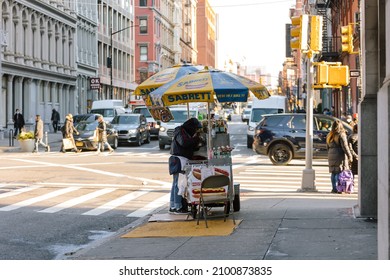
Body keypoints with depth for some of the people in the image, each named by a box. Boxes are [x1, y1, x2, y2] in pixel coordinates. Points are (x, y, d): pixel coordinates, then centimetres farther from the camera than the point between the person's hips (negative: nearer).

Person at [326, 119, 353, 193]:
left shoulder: (329, 136, 12)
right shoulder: (341, 135, -9)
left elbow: (327, 147, 17)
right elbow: (345, 146, -13)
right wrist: (349, 156, -8)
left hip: (331, 156, 6)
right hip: (340, 156, -6)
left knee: (333, 173, 9)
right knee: (340, 172, -3)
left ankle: (334, 188, 11)